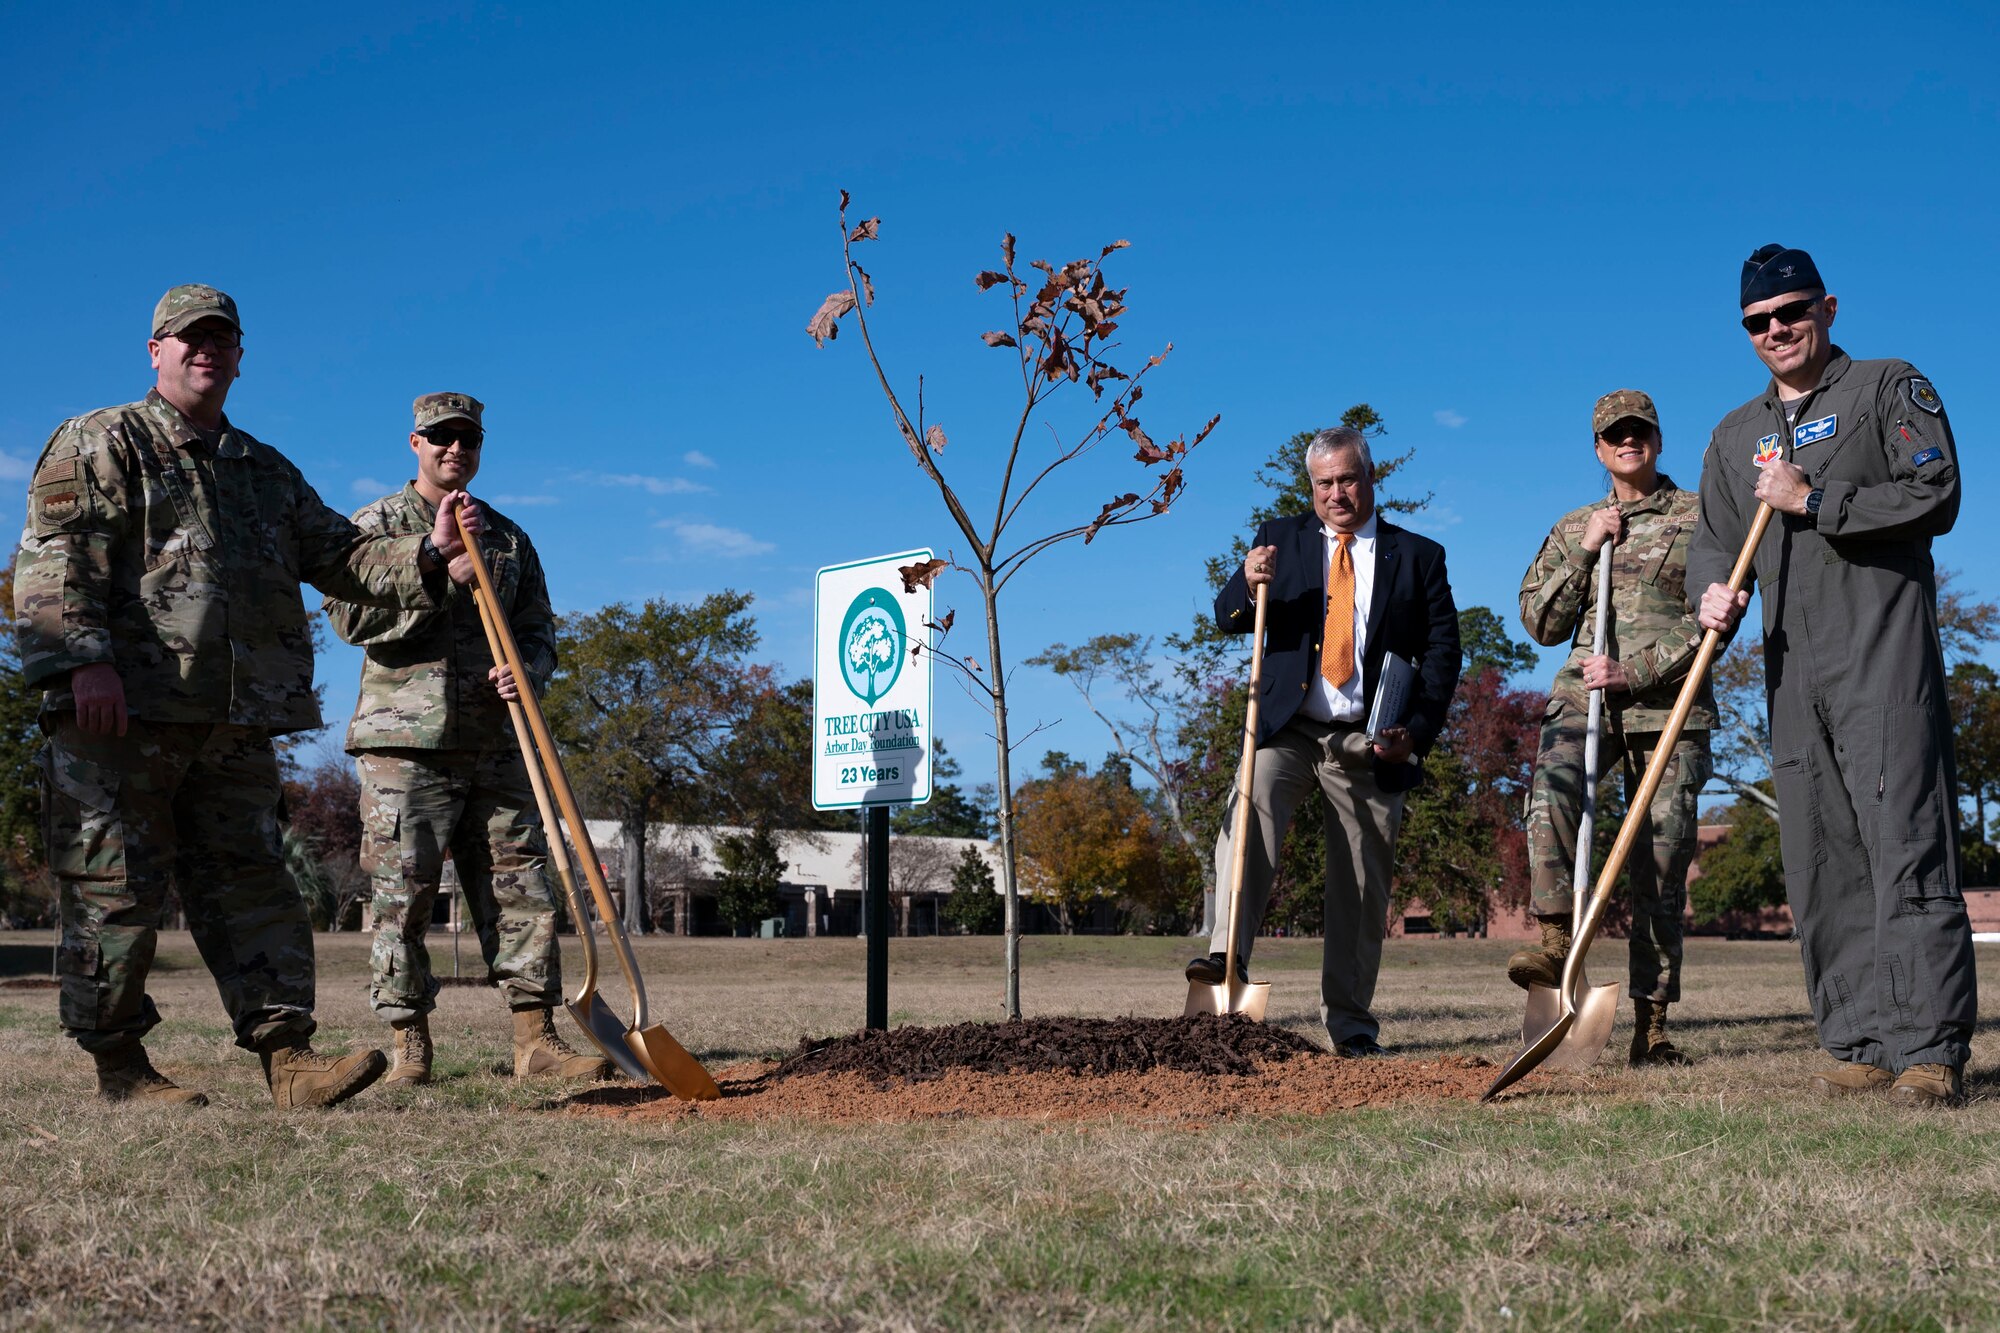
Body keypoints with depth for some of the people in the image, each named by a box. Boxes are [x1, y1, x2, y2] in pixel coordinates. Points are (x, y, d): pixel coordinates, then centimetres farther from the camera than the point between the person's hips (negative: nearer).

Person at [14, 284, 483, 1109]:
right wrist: (83, 660, -23)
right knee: (118, 888, -2)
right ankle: (118, 1066, 7)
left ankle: (286, 1057, 1)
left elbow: (340, 556, 21)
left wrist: (428, 554, 2)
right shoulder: (102, 444, 4)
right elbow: (54, 558, -8)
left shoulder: (267, 472, 24)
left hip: (236, 721, 6)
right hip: (124, 710, -6)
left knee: (249, 878, 3)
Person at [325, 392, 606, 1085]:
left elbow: (539, 630, 17)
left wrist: (525, 671, -6)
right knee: (403, 896, -3)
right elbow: (350, 615, -7)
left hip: (496, 740, 4)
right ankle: (409, 1045, 5)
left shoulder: (508, 538, 19)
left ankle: (535, 1039, 3)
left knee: (520, 886, 0)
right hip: (406, 740, -4)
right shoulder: (377, 524, 7)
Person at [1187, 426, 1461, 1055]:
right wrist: (1249, 585, -20)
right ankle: (1227, 955, -36)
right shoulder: (1281, 538, 11)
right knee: (1249, 806, -29)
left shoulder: (1419, 556, 9)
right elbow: (1227, 618, 4)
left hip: (1372, 745, 0)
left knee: (1362, 889, 3)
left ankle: (1349, 1022, 14)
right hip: (1288, 731, 0)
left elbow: (1442, 652, 7)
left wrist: (1418, 731, -8)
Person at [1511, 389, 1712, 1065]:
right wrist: (1584, 550, 0)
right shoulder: (1572, 529, 18)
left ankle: (1650, 1022, 0)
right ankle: (1555, 942, -31)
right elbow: (1543, 624, 12)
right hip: (1583, 695, 2)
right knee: (1551, 784, -31)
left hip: (1671, 705, -1)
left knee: (1662, 861, -4)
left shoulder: (1699, 518, 8)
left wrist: (1634, 672, -13)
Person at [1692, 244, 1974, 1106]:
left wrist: (1813, 502, -10)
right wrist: (1714, 592, -2)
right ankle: (1861, 1047, 8)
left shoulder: (1891, 389, 6)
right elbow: (1715, 540, 21)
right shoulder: (1736, 435, 22)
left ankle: (1930, 1052, -12)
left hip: (1885, 656, -6)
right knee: (1819, 867, 3)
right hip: (1793, 675, 6)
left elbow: (1935, 498, -5)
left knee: (1906, 850, -12)